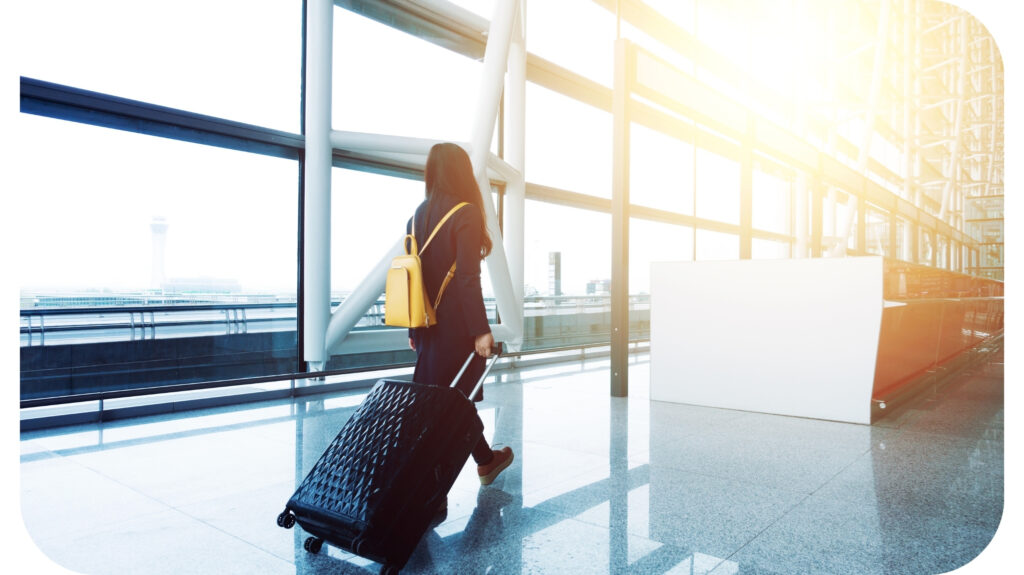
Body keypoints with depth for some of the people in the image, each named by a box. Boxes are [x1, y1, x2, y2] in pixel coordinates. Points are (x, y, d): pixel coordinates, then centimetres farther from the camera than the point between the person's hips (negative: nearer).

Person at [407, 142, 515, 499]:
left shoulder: (418, 216, 9)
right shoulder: (465, 213, -12)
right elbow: (467, 278, -19)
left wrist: (414, 329, 16)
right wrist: (481, 330, -16)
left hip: (428, 326, 7)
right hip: (456, 326, -7)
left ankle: (485, 461, 29)